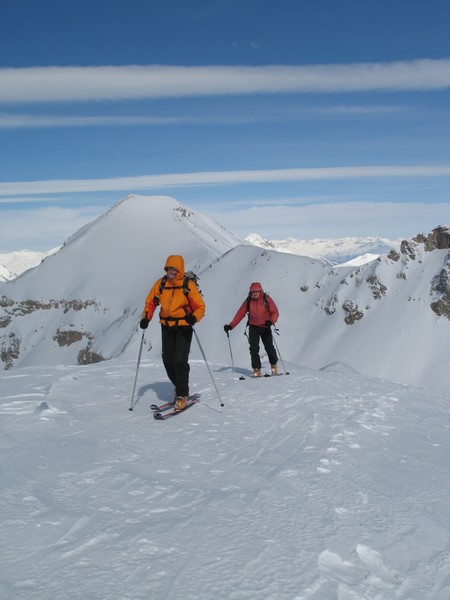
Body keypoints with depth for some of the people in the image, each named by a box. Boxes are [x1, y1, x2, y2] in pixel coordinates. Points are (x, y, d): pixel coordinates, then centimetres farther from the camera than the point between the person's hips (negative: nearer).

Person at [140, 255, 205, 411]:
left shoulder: (188, 285, -10)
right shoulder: (160, 283, 1)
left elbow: (200, 306, -8)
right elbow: (150, 301, 10)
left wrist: (194, 318, -29)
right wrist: (146, 318, -6)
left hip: (184, 327, -4)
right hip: (166, 326, 4)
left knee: (180, 361, -13)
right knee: (167, 360, 7)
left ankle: (182, 395, 0)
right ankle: (178, 386, 32)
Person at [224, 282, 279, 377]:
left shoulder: (266, 299, -7)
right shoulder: (248, 301, -1)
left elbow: (275, 312, -9)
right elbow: (240, 314, -2)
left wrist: (271, 321, -30)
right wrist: (230, 326, -11)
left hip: (265, 327, -1)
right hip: (253, 327, 1)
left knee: (269, 347, 3)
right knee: (254, 348, -8)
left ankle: (274, 366, 27)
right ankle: (256, 369, -1)